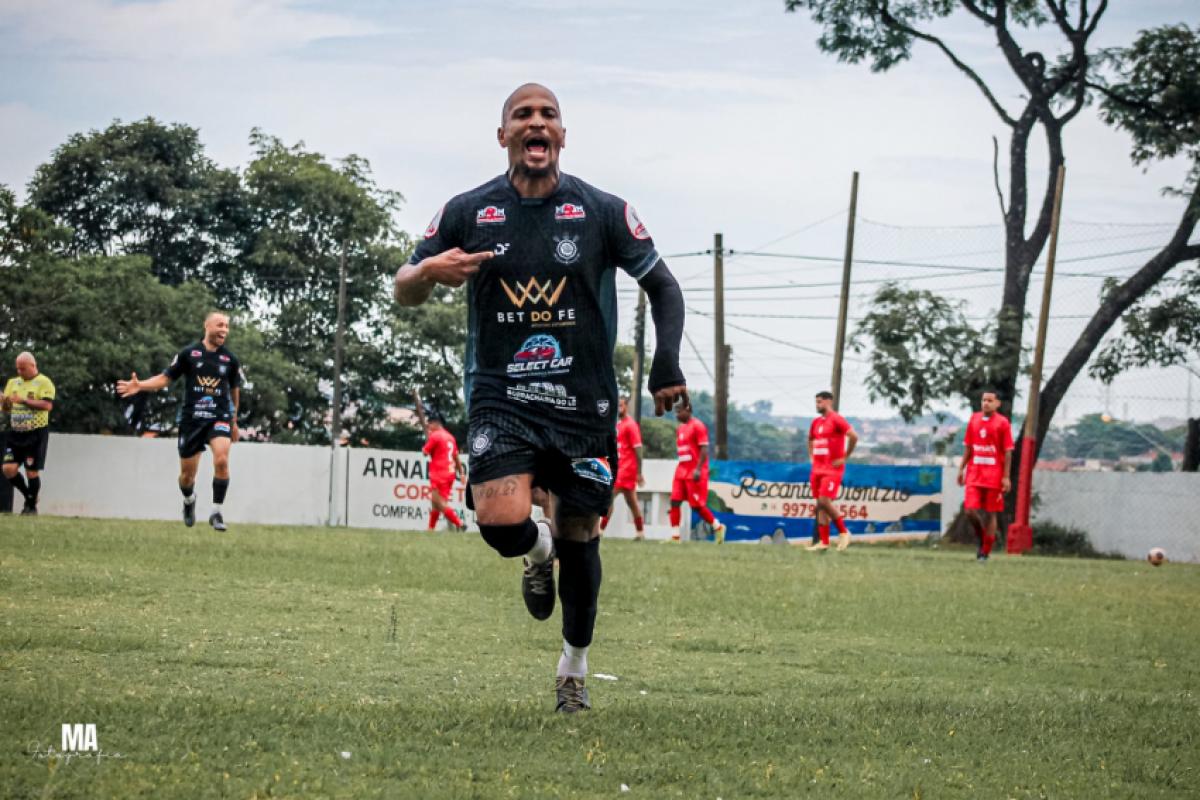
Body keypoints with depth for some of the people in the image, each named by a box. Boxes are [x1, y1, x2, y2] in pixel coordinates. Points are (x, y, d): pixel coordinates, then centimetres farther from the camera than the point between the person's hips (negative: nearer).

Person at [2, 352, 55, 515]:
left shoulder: (44, 383, -6)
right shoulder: (13, 383, 13)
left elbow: (48, 405, -19)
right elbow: (6, 408, 17)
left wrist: (24, 400, -23)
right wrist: (5, 402, -7)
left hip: (36, 434, -5)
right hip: (16, 433, 5)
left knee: (32, 471, -4)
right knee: (9, 468, -5)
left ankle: (32, 506, 12)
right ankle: (28, 495, 18)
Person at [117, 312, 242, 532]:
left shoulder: (230, 359, 4)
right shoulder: (188, 353, -1)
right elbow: (165, 378, 0)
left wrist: (234, 421, 24)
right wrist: (140, 386, -17)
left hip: (219, 417, 0)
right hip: (191, 420, 0)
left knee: (221, 460, -26)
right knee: (187, 474, 7)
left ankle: (216, 512, -12)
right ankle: (189, 501, 42)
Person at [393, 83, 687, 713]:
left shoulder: (602, 212, 1)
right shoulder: (468, 212, 3)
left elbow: (662, 286, 10)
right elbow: (403, 293, 9)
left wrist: (667, 364, -6)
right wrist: (429, 271, -15)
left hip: (583, 402, 1)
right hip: (500, 396, -1)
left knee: (579, 538, 6)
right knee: (502, 525, -22)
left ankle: (574, 669, 29)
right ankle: (538, 551, 17)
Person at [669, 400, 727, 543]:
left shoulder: (697, 426, -10)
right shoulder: (680, 428, 16)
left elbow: (704, 449, -15)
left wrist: (698, 469, -22)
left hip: (694, 473, -8)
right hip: (682, 471, 8)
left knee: (697, 506, -5)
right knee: (675, 502, -2)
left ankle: (718, 527, 12)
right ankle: (675, 535, -2)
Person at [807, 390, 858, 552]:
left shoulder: (836, 420, -10)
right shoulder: (816, 422, 15)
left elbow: (853, 436, -20)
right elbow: (810, 440, 33)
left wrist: (844, 457, -16)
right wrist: (811, 456, 18)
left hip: (832, 469, -8)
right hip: (818, 469, 8)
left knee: (824, 501, -16)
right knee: (820, 505, 5)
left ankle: (843, 531, -1)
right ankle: (824, 542, 6)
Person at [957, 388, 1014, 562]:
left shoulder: (1002, 423, -4)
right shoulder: (974, 420, 8)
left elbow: (1007, 452, -4)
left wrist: (1006, 477, -9)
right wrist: (961, 469, 10)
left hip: (994, 475, -3)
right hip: (974, 474, 3)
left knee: (990, 513, 2)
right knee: (970, 510, -8)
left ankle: (985, 551, 11)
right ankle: (981, 536, 19)